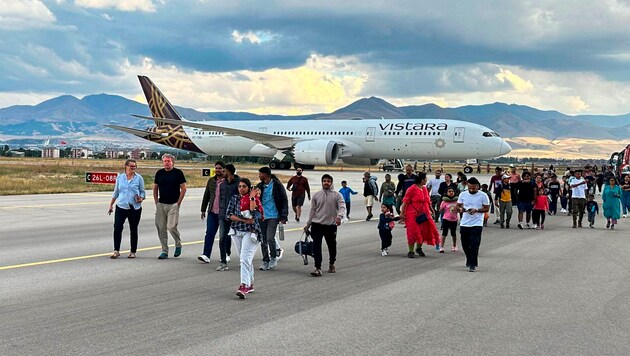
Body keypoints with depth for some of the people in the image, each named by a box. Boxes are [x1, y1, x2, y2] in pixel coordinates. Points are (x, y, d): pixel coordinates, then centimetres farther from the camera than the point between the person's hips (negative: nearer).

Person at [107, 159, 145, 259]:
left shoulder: (139, 178, 2)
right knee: (117, 228, -10)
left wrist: (141, 199, -14)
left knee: (133, 230, 5)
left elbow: (142, 192, 7)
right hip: (121, 206, 1)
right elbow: (116, 192, 16)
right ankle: (116, 251, -2)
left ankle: (133, 252, 15)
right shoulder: (120, 177, 8)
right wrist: (111, 205, 16)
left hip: (135, 208, -1)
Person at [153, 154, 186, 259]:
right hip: (161, 205, 4)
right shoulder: (159, 173, 10)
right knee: (161, 228, 2)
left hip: (173, 205, -4)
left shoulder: (178, 173, -2)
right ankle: (164, 251, 11)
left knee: (171, 227, -13)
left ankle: (178, 244, 14)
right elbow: (155, 188, 17)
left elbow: (183, 189, -2)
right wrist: (156, 202, 7)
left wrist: (178, 203, -7)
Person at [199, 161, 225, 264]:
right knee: (209, 233, -5)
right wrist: (203, 210, 14)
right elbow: (206, 196, 16)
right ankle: (206, 255, -9)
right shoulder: (211, 181, 10)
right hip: (212, 212, 3)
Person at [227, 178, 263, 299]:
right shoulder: (234, 198, 8)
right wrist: (244, 220, -12)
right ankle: (250, 284, 25)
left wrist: (252, 197, -15)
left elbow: (253, 212, -18)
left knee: (245, 259, -17)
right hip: (236, 231, 5)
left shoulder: (254, 199, -1)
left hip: (250, 232, -4)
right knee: (245, 259, 13)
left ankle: (244, 285, -25)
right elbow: (229, 214, -1)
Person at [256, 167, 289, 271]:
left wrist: (284, 216, -8)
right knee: (263, 240, 7)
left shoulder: (277, 185, -5)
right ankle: (265, 261, 18)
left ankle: (273, 258, 9)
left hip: (273, 216, -5)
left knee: (270, 238, -13)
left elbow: (284, 201, -3)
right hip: (261, 216, 5)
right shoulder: (259, 186, 8)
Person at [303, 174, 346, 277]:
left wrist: (339, 216, -34)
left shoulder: (337, 195, -1)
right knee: (316, 246, -10)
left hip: (331, 225, -1)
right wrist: (308, 224, 13)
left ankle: (332, 264, 36)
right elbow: (312, 210, 12)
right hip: (317, 225, 1)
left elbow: (342, 207, -13)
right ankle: (318, 268, -8)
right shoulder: (316, 195, 6)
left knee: (332, 246, 13)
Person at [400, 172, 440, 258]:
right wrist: (402, 213, -16)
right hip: (413, 215, -7)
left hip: (423, 214, 7)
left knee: (424, 231, 9)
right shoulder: (412, 189, -12)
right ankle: (411, 251, 6)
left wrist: (431, 210, 23)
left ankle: (419, 248, 31)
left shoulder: (424, 189, 10)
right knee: (413, 232, -5)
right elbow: (405, 202, -13)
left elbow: (427, 201, 21)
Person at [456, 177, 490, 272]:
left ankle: (473, 264, -3)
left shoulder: (483, 196, -3)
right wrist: (460, 209, -14)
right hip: (464, 224, 4)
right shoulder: (463, 194, 5)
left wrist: (476, 210, -18)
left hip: (477, 224, -4)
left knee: (474, 245, -9)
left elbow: (486, 208, -2)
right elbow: (458, 205, 10)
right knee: (465, 244, 11)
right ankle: (469, 260, 32)